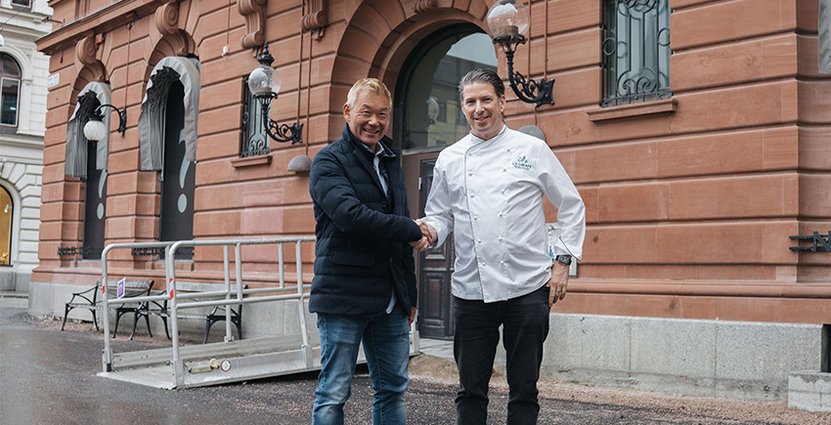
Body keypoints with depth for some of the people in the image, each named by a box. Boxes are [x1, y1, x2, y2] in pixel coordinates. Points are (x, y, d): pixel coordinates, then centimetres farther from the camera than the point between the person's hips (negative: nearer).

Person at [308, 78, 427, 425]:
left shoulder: (391, 162, 17)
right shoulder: (329, 161, -5)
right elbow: (350, 215, -22)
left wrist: (409, 295, 19)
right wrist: (412, 230, -12)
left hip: (390, 302, 7)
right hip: (343, 298, -7)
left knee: (393, 389, 13)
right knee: (333, 393, 1)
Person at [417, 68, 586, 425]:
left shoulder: (532, 149, 3)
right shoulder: (449, 159, 8)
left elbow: (571, 206, 8)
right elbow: (440, 215, 14)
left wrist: (563, 260, 1)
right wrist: (431, 230, -9)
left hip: (528, 288, -1)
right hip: (471, 291, 2)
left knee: (523, 388, 8)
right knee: (471, 388, 9)